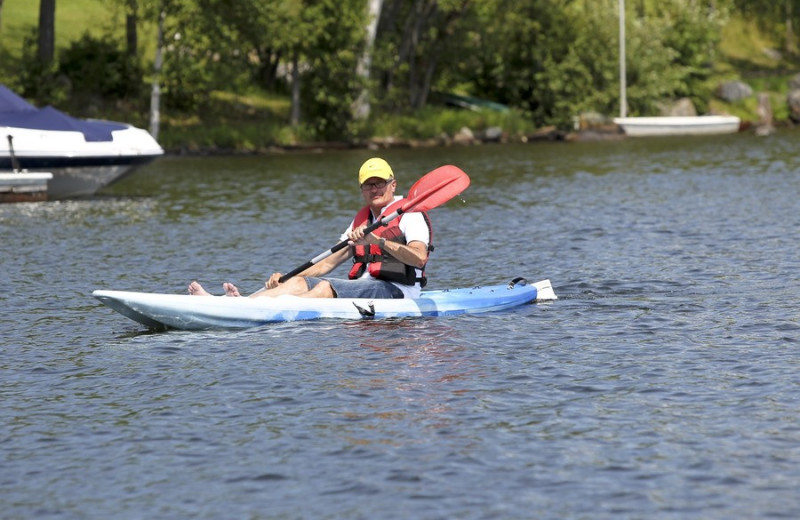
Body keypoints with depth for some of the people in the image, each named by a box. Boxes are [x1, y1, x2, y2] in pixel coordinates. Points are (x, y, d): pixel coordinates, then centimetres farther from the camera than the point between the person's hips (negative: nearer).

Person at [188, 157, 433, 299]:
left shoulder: (410, 215, 0)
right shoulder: (362, 219, 25)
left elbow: (419, 258, -20)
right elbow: (330, 262, 21)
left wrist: (379, 241, -32)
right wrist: (285, 279, 9)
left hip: (395, 290, -7)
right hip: (362, 285, 7)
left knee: (326, 287, -31)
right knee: (299, 283, -14)